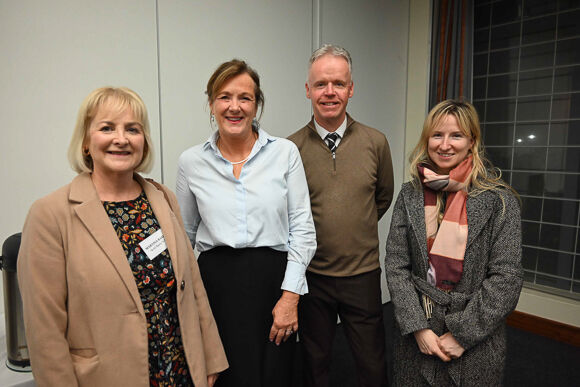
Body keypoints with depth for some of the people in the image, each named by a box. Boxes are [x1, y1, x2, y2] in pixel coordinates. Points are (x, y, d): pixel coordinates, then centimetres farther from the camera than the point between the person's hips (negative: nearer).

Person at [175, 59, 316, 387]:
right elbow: (185, 235, 12)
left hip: (273, 278, 0)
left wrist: (291, 294, -7)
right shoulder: (192, 162, 2)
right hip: (216, 283, 1)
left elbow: (303, 229, -3)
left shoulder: (285, 152, -3)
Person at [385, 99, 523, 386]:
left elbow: (506, 278, -10)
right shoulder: (410, 195, -2)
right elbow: (396, 266, -4)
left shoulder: (499, 200, -8)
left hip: (476, 342, -2)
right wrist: (418, 328, -10)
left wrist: (462, 334, -13)